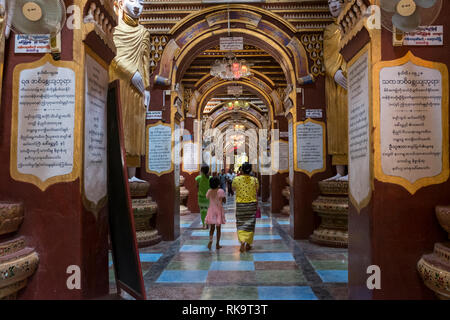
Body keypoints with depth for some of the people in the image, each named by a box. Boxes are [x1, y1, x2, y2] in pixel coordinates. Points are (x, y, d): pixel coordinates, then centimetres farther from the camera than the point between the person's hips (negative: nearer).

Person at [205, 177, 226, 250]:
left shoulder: (209, 191, -3)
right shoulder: (221, 191, -13)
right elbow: (224, 201, -7)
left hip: (211, 210, 3)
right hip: (219, 210, -2)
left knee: (212, 228, 12)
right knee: (218, 228, 8)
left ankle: (210, 240, -11)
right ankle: (217, 244, 12)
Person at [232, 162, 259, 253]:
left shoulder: (236, 179, -8)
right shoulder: (254, 180, -6)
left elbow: (233, 189, 10)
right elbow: (257, 191, 5)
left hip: (240, 204, -1)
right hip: (252, 204, 1)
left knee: (241, 224, 8)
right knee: (250, 225, 10)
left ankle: (242, 241, -11)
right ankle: (248, 244, 17)